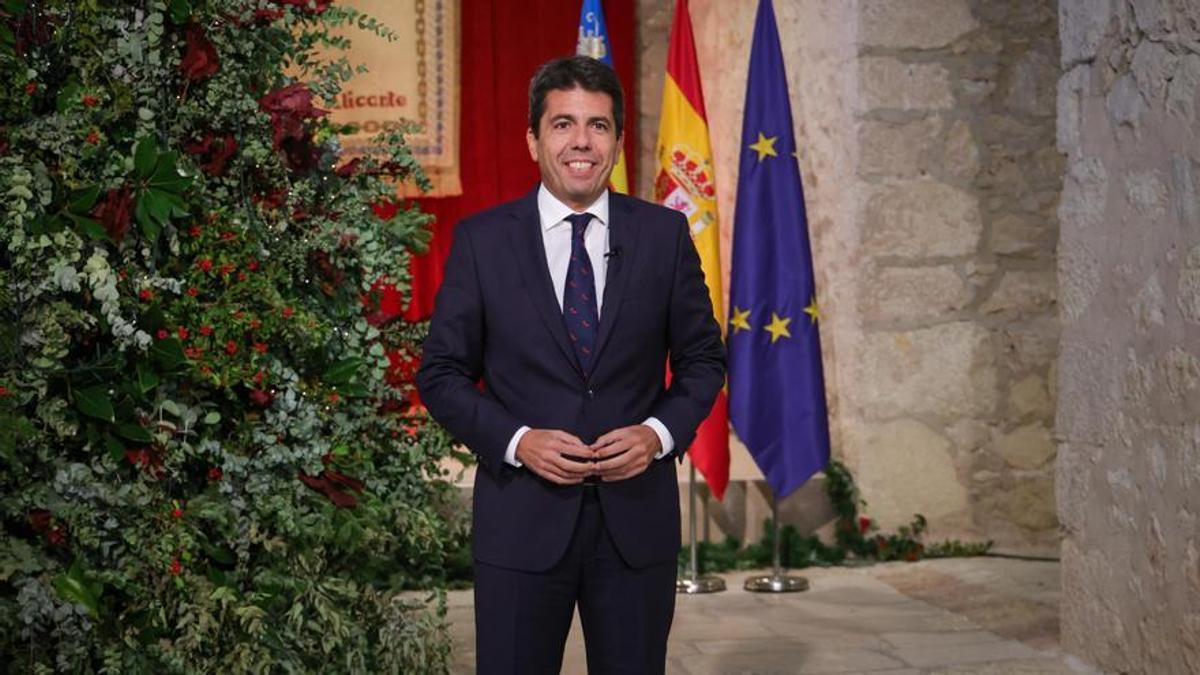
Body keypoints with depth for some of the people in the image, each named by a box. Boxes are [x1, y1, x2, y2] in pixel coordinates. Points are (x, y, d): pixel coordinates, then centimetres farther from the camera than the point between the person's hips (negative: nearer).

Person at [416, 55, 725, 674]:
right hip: (522, 520, -1)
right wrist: (516, 441, -14)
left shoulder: (665, 234, 2)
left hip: (637, 515, 1)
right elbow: (441, 373, 1)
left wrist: (660, 432, -9)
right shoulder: (480, 240, -1)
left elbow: (703, 358, 9)